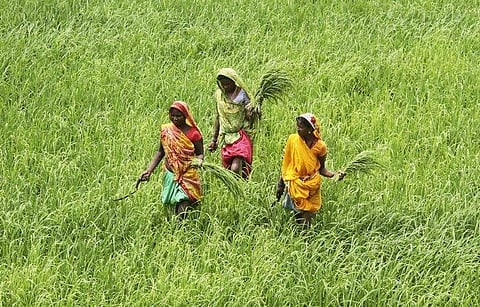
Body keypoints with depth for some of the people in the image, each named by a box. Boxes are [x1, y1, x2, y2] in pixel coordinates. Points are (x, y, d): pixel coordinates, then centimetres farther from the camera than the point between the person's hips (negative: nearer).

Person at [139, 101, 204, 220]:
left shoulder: (193, 133, -8)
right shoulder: (165, 130, 2)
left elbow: (200, 153, 1)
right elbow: (160, 152, 13)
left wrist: (199, 160, -23)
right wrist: (148, 171, 7)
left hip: (188, 176, -4)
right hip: (170, 174, 4)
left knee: (183, 207, -14)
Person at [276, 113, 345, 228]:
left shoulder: (320, 146, -9)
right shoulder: (293, 140, -7)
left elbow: (322, 169, 3)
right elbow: (285, 164, 2)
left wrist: (334, 175, -16)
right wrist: (280, 185, 5)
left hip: (312, 187, 0)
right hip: (295, 184, 0)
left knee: (308, 216, 2)